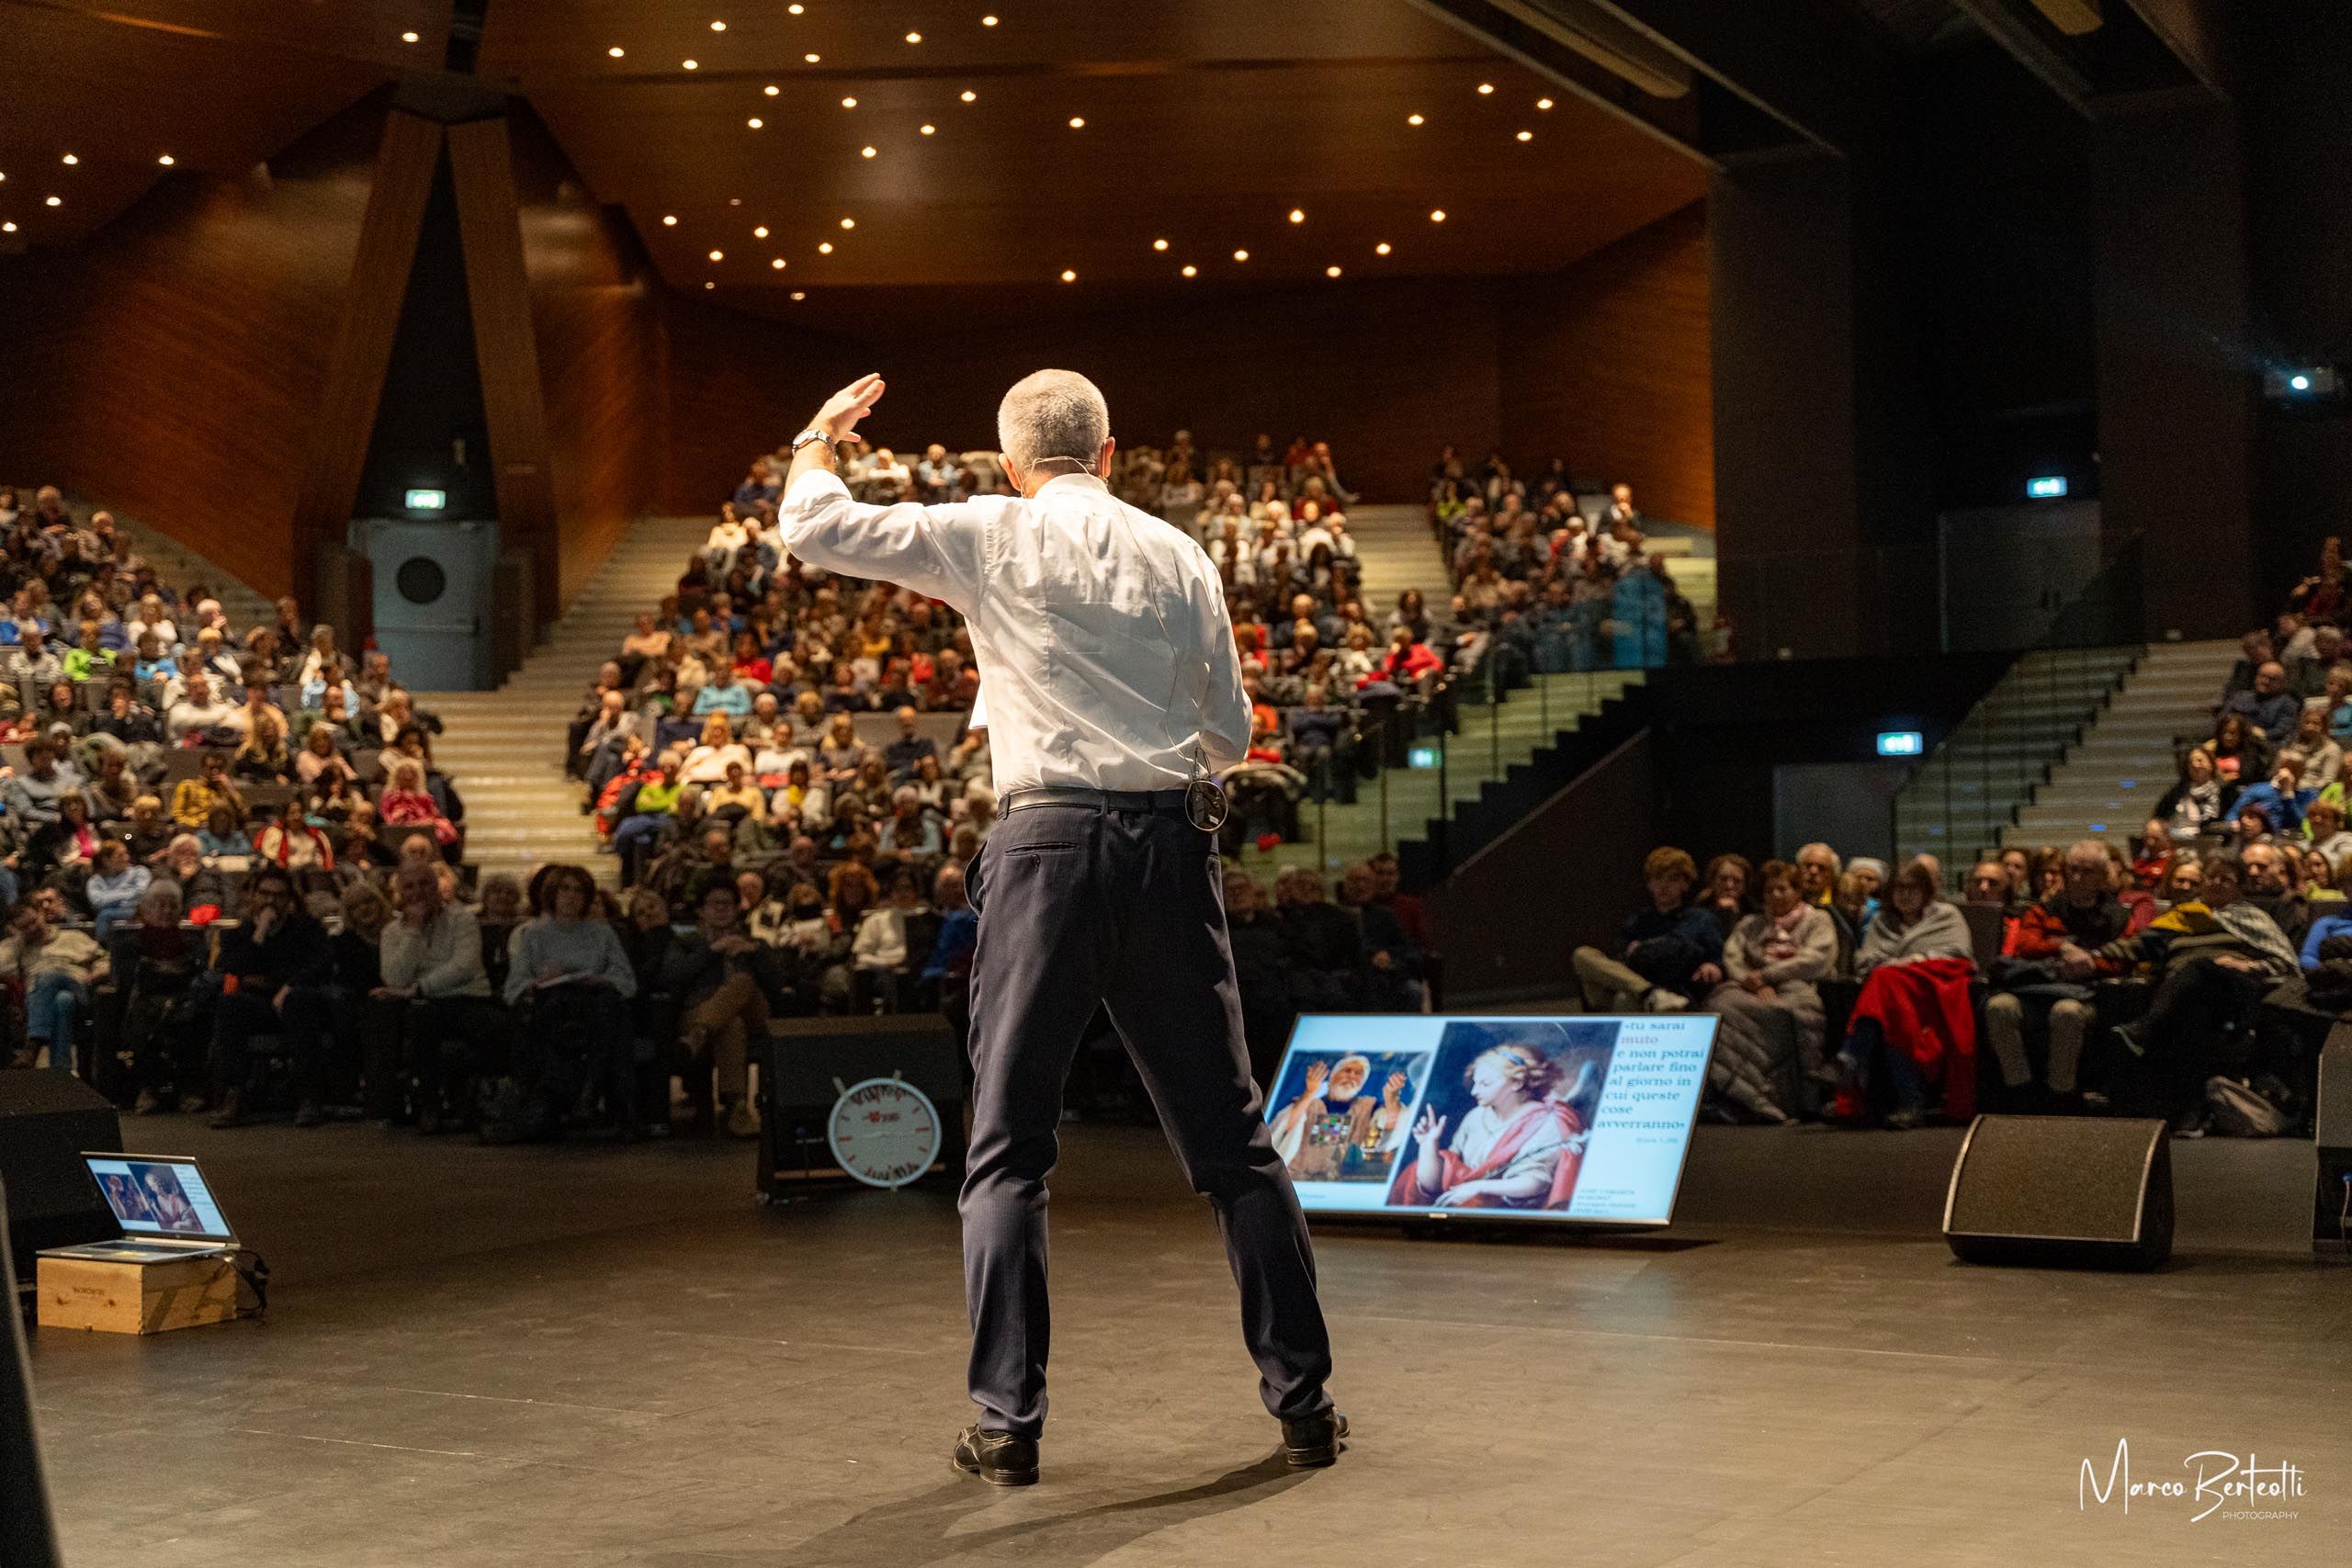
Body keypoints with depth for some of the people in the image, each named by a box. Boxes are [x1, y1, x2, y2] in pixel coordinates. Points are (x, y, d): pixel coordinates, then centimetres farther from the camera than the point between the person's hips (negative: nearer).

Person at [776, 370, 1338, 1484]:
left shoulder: (990, 537, 2)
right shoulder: (1179, 556, 9)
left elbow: (810, 529, 4)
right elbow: (1229, 738, 13)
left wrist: (819, 439, 23)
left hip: (1048, 844, -2)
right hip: (1167, 847, 2)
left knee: (1008, 1145, 6)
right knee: (1228, 1137, 9)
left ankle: (1008, 1421, 5)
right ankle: (1303, 1401, 13)